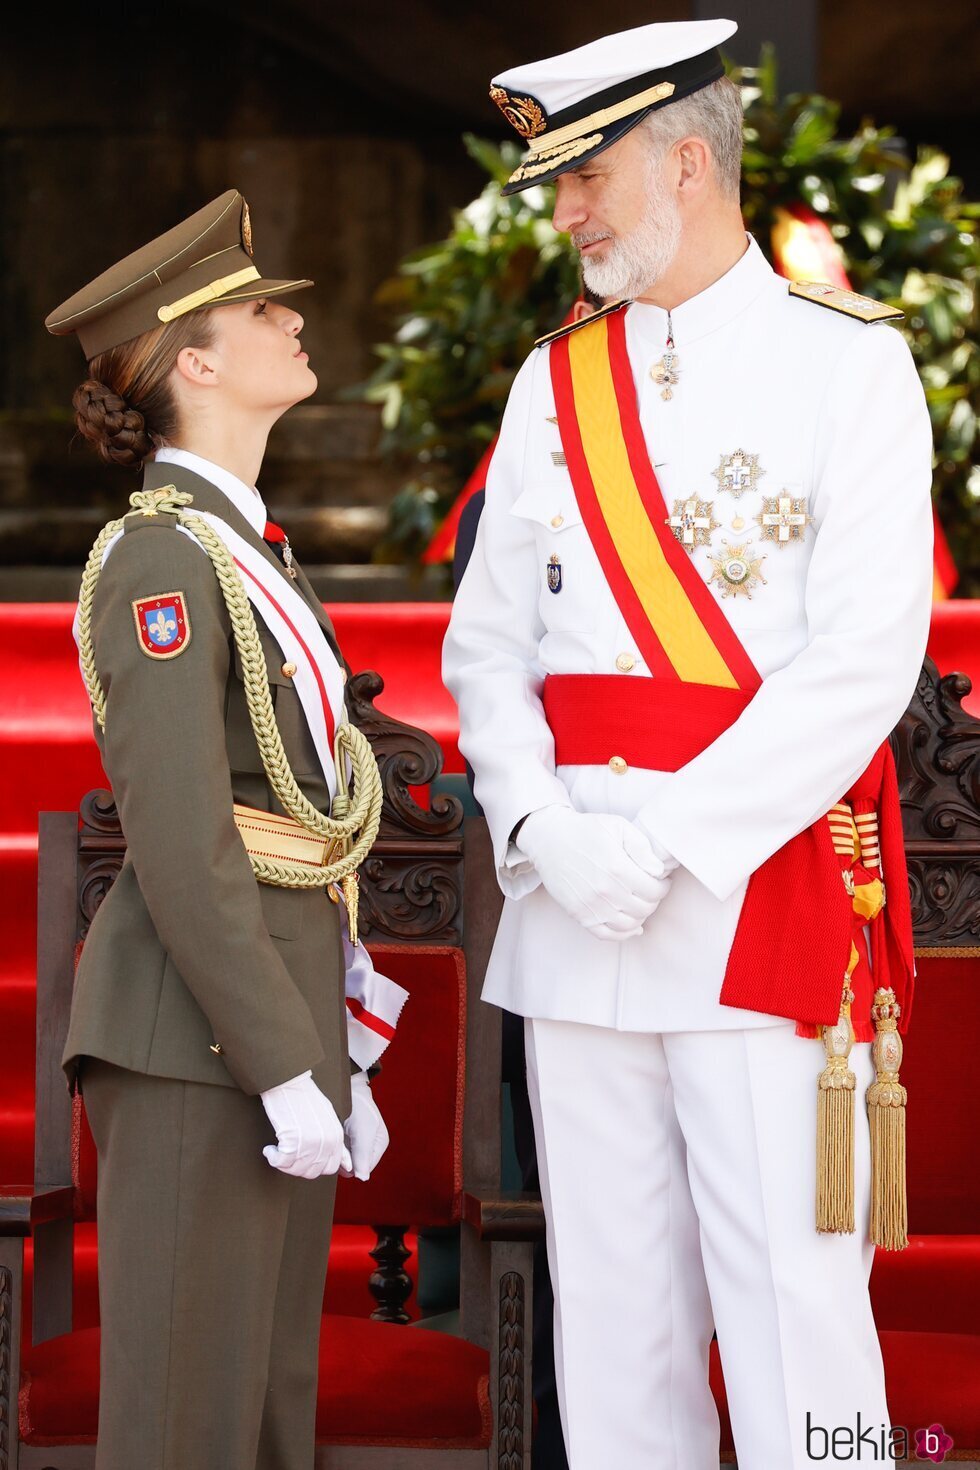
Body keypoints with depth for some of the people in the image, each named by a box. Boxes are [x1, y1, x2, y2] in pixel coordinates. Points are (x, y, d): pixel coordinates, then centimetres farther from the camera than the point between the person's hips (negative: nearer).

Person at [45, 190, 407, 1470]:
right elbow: (181, 846, -19)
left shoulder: (249, 548, 17)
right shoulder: (163, 559, -13)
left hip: (279, 1016, 9)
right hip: (198, 1039, -9)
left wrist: (339, 1051, 19)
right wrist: (285, 1069, -19)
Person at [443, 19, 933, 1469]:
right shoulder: (554, 384, 14)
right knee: (610, 1307, 8)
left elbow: (867, 659, -10)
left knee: (792, 1307, -6)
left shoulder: (847, 359, -2)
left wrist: (667, 840, -15)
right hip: (572, 911, 5)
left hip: (765, 891, -5)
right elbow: (488, 642, 12)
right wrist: (541, 826, -6)